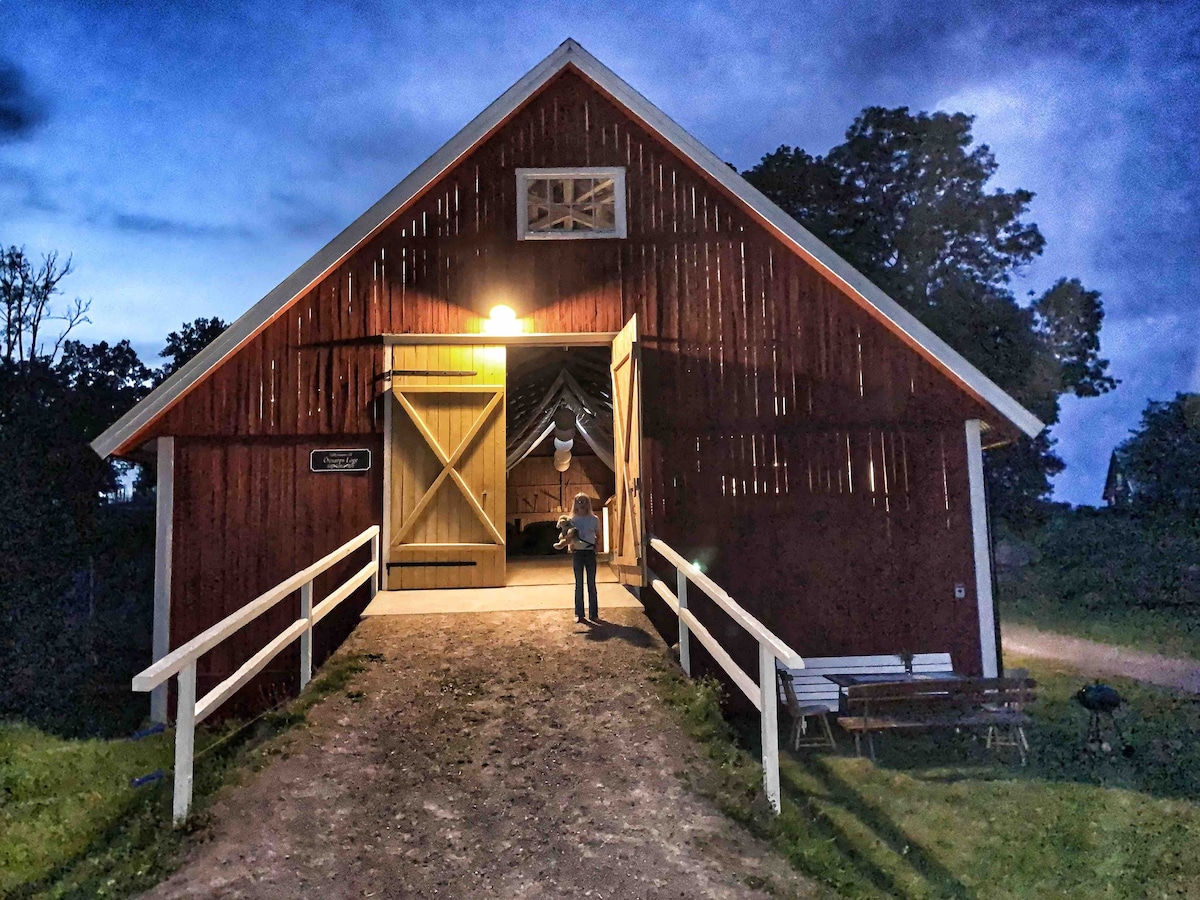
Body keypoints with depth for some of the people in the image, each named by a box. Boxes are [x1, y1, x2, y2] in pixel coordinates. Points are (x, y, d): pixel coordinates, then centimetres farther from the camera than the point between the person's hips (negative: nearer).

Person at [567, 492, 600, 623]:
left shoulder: (594, 519, 1)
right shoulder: (572, 520, 0)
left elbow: (598, 536, 12)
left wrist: (594, 544, -6)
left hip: (590, 553, 0)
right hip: (578, 553, 0)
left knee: (591, 584, 4)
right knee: (579, 584, 5)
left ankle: (593, 613, 11)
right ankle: (579, 613, 11)